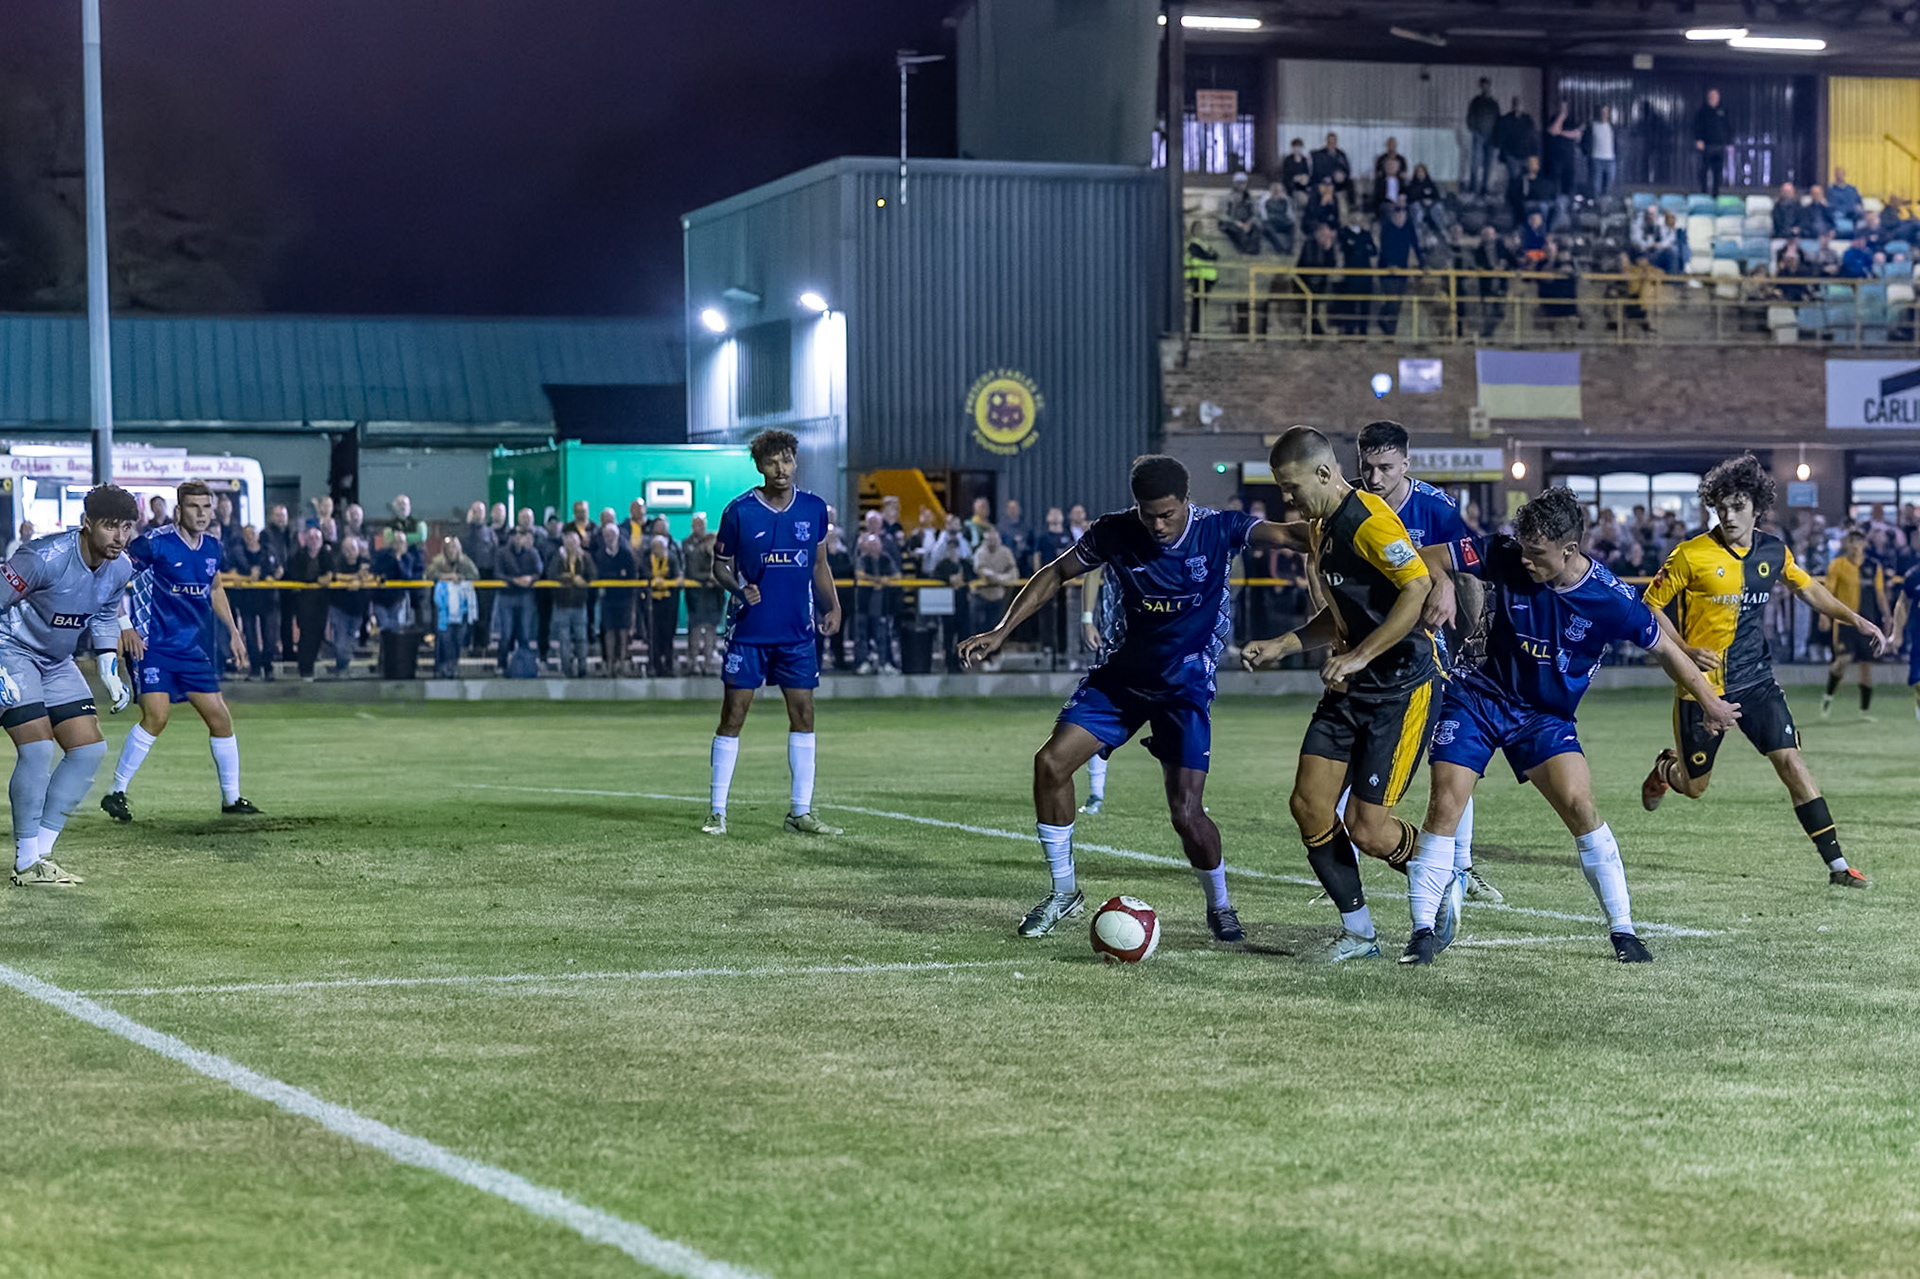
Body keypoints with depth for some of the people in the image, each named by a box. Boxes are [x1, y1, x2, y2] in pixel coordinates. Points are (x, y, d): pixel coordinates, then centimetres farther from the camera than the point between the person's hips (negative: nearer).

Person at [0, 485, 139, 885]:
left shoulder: (120, 569, -5)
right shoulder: (45, 557, -29)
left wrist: (110, 672, 6)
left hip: (57, 662, 8)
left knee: (90, 749, 0)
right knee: (38, 747, -20)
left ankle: (41, 849, 8)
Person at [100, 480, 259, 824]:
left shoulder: (212, 545, 6)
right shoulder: (155, 543, -14)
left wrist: (233, 631, 20)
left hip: (193, 648, 6)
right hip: (151, 644, -6)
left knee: (220, 718, 4)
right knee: (156, 716, -20)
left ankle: (232, 798, 18)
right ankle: (116, 792, -8)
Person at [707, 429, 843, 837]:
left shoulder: (813, 509, 4)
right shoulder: (739, 511, -6)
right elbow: (720, 565, 1)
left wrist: (832, 606, 3)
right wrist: (739, 589, -18)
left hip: (798, 631, 3)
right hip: (749, 630, -3)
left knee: (803, 713, 2)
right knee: (733, 713, -2)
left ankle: (801, 812, 9)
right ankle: (717, 810, 5)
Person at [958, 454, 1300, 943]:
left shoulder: (1217, 529, -16)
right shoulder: (1114, 532, -11)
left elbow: (1284, 534, -27)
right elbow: (1057, 574, 1)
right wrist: (1002, 631, -5)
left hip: (1186, 685, -3)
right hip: (1122, 675, 3)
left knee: (1186, 814, -11)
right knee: (1051, 763, -12)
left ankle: (1219, 907, 19)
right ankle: (1064, 892, 6)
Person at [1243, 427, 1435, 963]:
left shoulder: (1368, 519, -17)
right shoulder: (1320, 527, 14)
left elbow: (1419, 588, -26)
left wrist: (1359, 656, -25)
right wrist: (1283, 646, 12)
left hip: (1402, 687, -9)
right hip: (1351, 689, 9)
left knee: (1366, 829, -9)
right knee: (1308, 805, 0)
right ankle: (1358, 933, 12)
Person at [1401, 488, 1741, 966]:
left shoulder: (1610, 598, -19)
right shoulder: (1505, 558, -16)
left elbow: (1663, 648, -3)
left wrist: (1708, 701, 4)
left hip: (1546, 715, -1)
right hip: (1479, 698, 1)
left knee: (1579, 806, -17)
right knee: (1443, 807, -11)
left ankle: (1622, 930, -3)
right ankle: (1425, 930, 1)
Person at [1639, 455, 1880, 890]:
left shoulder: (1774, 552, 1)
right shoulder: (1692, 555, -13)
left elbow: (1809, 590, 19)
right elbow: (1650, 605, -6)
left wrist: (1855, 619, 10)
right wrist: (1685, 650, -17)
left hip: (1757, 681, 3)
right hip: (1703, 685, -3)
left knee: (1790, 761, -11)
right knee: (1694, 787, 7)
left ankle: (1837, 864, -9)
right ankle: (1665, 766, 46)